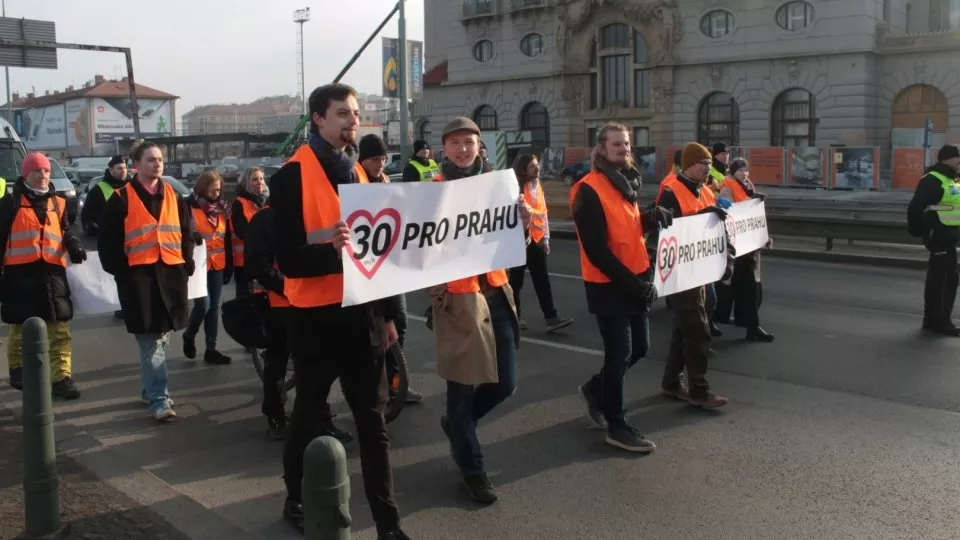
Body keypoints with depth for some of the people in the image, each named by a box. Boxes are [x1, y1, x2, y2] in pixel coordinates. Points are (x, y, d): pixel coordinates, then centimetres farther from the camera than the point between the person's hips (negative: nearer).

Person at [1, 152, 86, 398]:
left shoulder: (58, 203, 14)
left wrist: (74, 245, -2)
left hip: (52, 273, 3)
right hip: (20, 274, -3)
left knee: (60, 331, -3)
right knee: (20, 329, 10)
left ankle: (61, 378, -1)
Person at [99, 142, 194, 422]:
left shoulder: (174, 196, 13)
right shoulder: (121, 199, -1)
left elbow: (186, 234, 16)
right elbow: (107, 241, -2)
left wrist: (187, 264, 6)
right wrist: (120, 271, -8)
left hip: (171, 273, 5)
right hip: (137, 275, -5)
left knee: (161, 336, 14)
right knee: (150, 339, -7)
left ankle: (150, 388, 30)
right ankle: (159, 399, -6)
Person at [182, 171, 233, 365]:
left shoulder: (222, 209, 10)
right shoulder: (189, 207, -9)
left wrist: (229, 265, 14)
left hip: (217, 265, 6)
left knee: (214, 308, 8)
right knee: (203, 305, -11)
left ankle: (211, 349, 15)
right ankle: (189, 336, 18)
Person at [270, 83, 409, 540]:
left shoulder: (359, 172, 10)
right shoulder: (292, 176, -11)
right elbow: (288, 258, -16)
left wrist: (387, 312, 12)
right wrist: (331, 252, -35)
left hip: (362, 312, 6)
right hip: (316, 316, -5)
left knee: (373, 420, 9)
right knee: (310, 415, 12)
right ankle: (298, 502, 34)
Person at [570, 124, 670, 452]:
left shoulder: (627, 183, 11)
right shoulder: (589, 190, -17)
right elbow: (597, 250, -22)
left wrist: (650, 219, -4)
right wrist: (632, 283, -22)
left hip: (634, 280, 9)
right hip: (608, 285, -9)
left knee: (639, 347, 15)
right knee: (620, 354, 0)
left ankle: (595, 389, 37)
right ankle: (617, 426, 14)